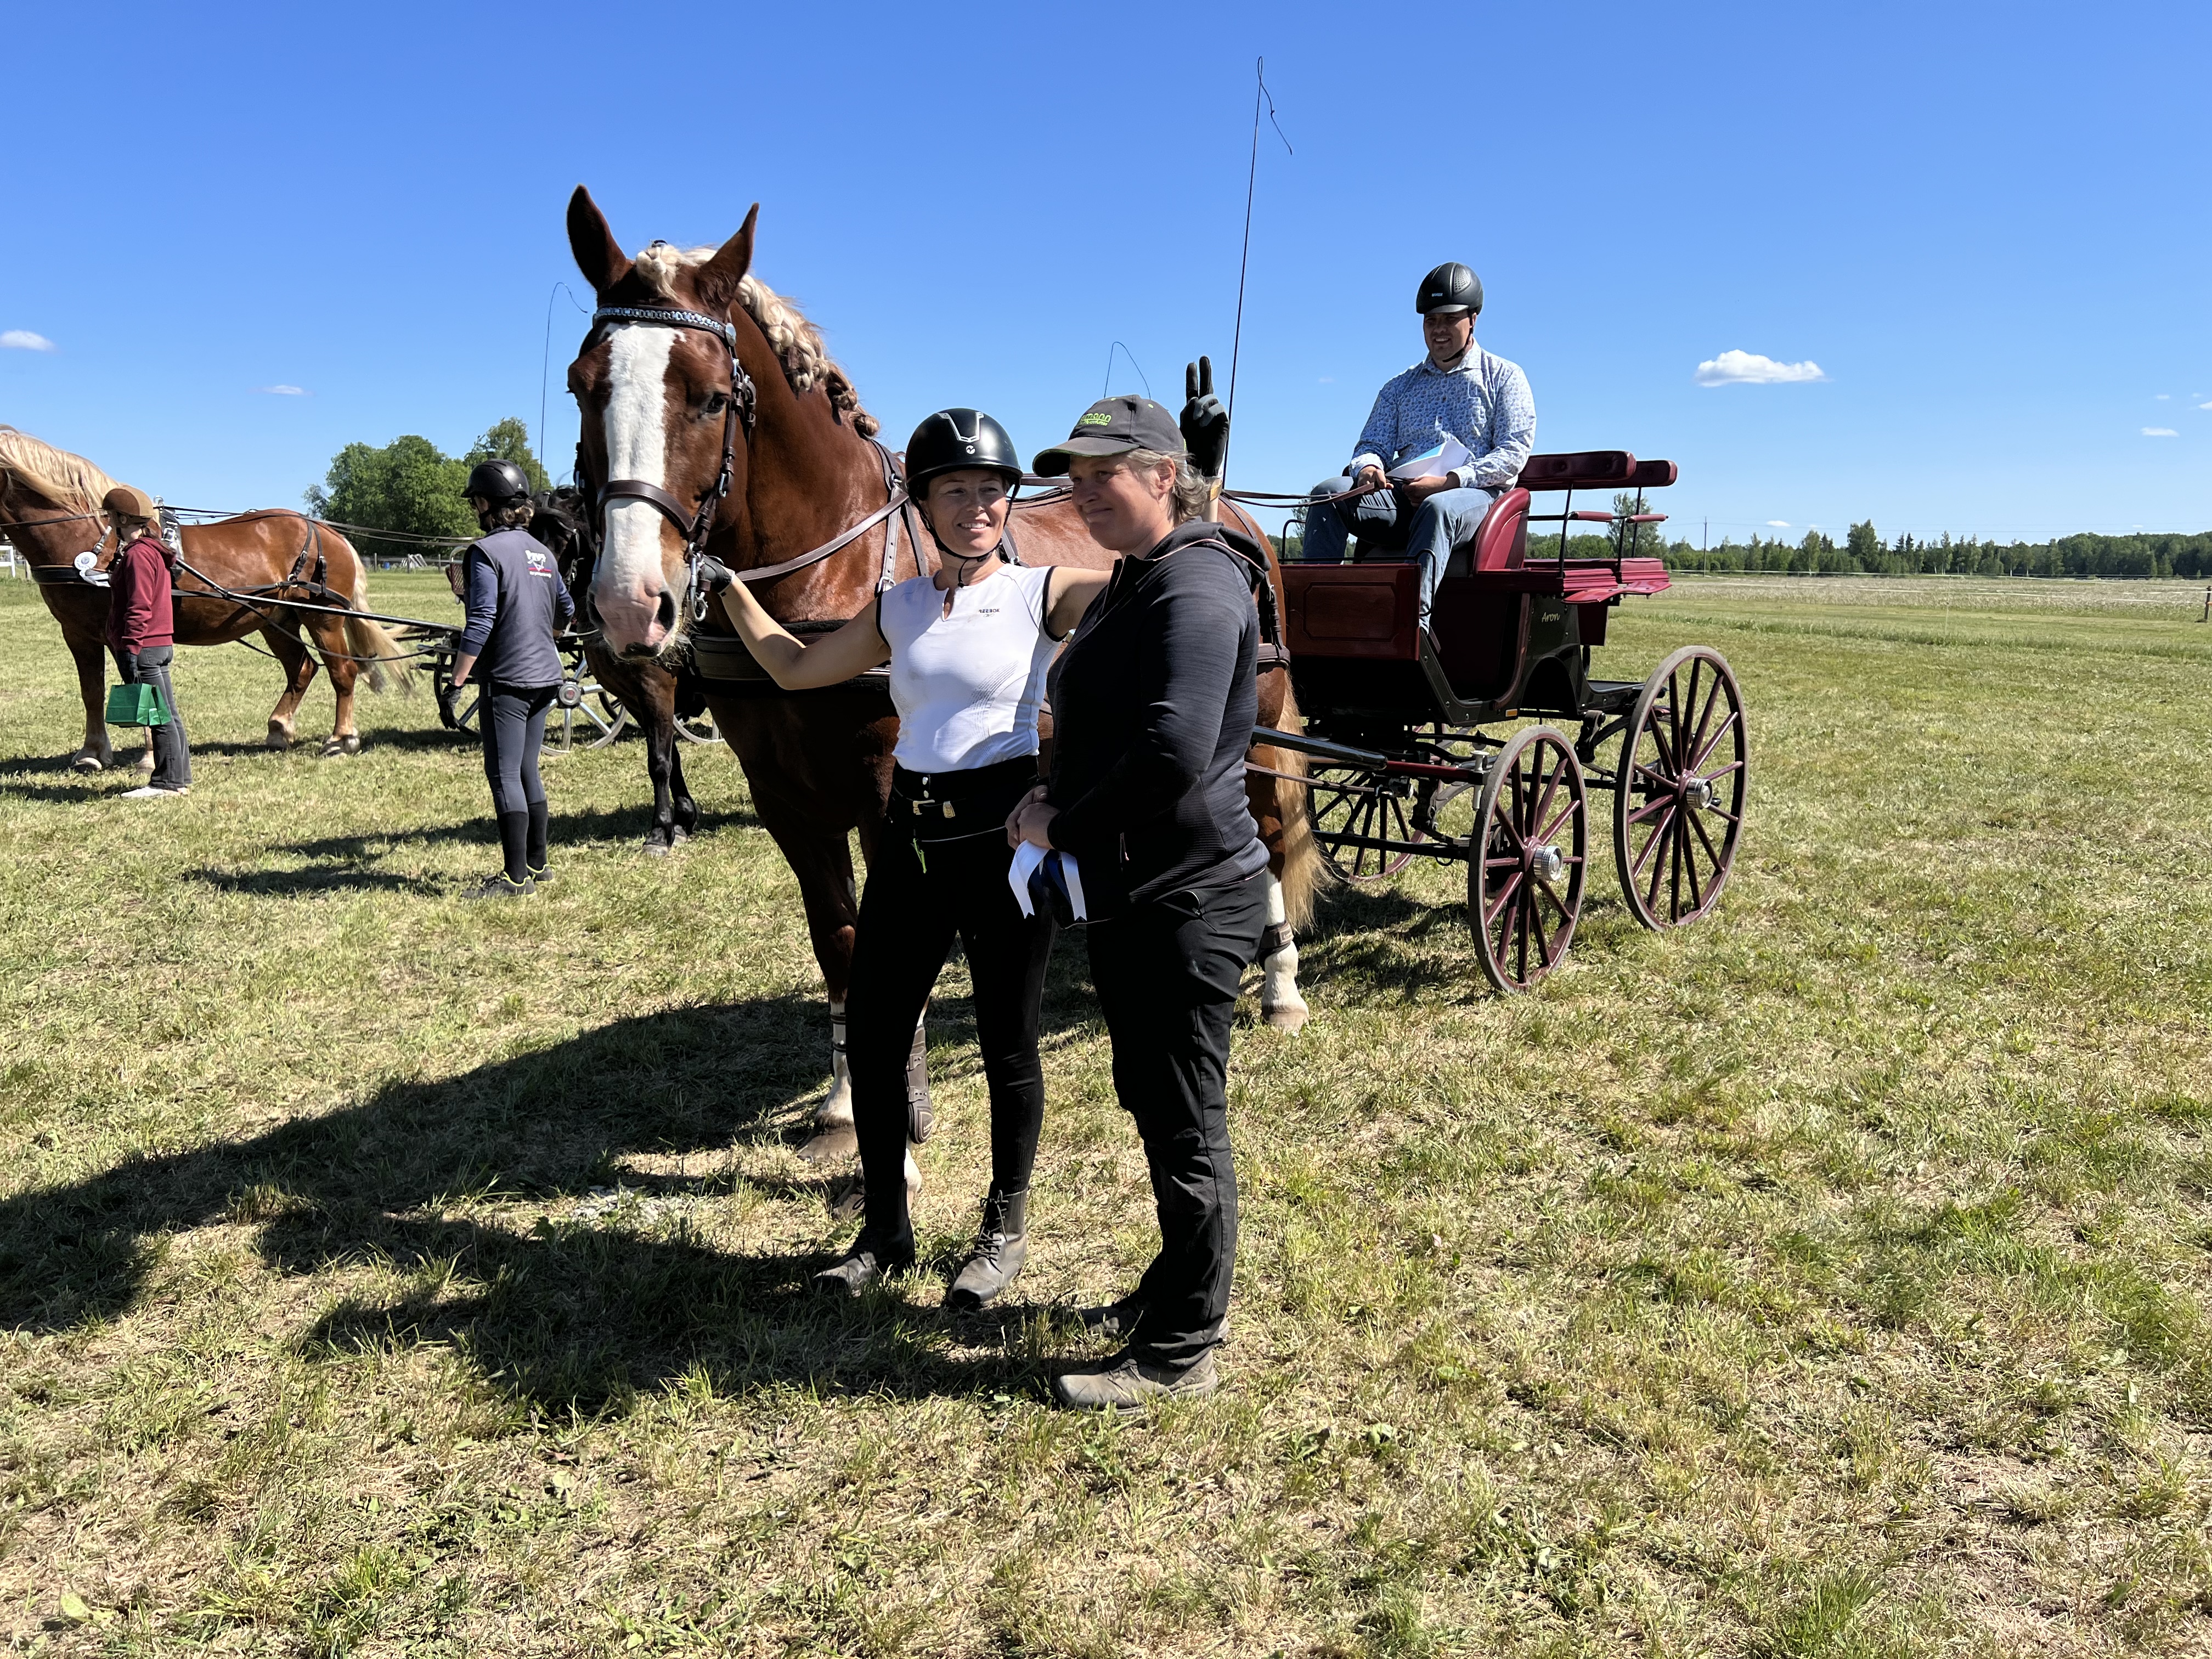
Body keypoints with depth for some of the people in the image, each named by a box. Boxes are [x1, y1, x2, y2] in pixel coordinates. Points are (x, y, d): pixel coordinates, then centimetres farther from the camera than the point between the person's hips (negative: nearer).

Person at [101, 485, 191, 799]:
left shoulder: (138, 555, -14)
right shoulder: (152, 550, 16)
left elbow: (139, 608, -20)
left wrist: (130, 649, -20)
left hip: (144, 649, -10)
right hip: (159, 644, 10)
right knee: (167, 714, 12)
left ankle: (168, 782, -1)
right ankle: (179, 778, 17)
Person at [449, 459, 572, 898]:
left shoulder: (485, 552, -12)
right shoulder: (541, 551, 11)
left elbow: (480, 623, -19)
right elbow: (566, 610, 20)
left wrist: (457, 680, -14)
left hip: (506, 679, -8)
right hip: (545, 676, 8)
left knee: (504, 775, -3)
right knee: (527, 772, 16)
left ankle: (516, 876, -1)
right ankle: (537, 864, 23)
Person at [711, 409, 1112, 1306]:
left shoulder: (1043, 593, -3)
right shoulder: (898, 609, 9)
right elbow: (796, 667, 20)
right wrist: (728, 588, 20)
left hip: (1006, 835, -5)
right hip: (911, 837, 5)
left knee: (1007, 1044, 8)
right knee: (871, 1035, 9)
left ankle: (1006, 1227, 29)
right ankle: (885, 1231, 28)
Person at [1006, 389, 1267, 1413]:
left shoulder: (1198, 586, -19)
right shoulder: (1132, 582, 14)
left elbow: (1174, 752, -30)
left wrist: (1063, 822, -18)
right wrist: (1059, 809, 6)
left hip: (1185, 901, -10)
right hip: (1126, 895, 10)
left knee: (1184, 1127, 3)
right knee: (1153, 1106, 21)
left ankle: (1181, 1350, 19)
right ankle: (1176, 1290, 39)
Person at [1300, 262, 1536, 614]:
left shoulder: (1504, 377, 13)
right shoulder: (1399, 387, 26)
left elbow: (1514, 453, 1)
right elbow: (1374, 444, 17)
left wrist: (1449, 481, -14)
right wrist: (1368, 468, -11)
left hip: (1475, 495, -4)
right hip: (1401, 496, 4)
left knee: (1437, 507, -40)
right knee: (1328, 492, -22)